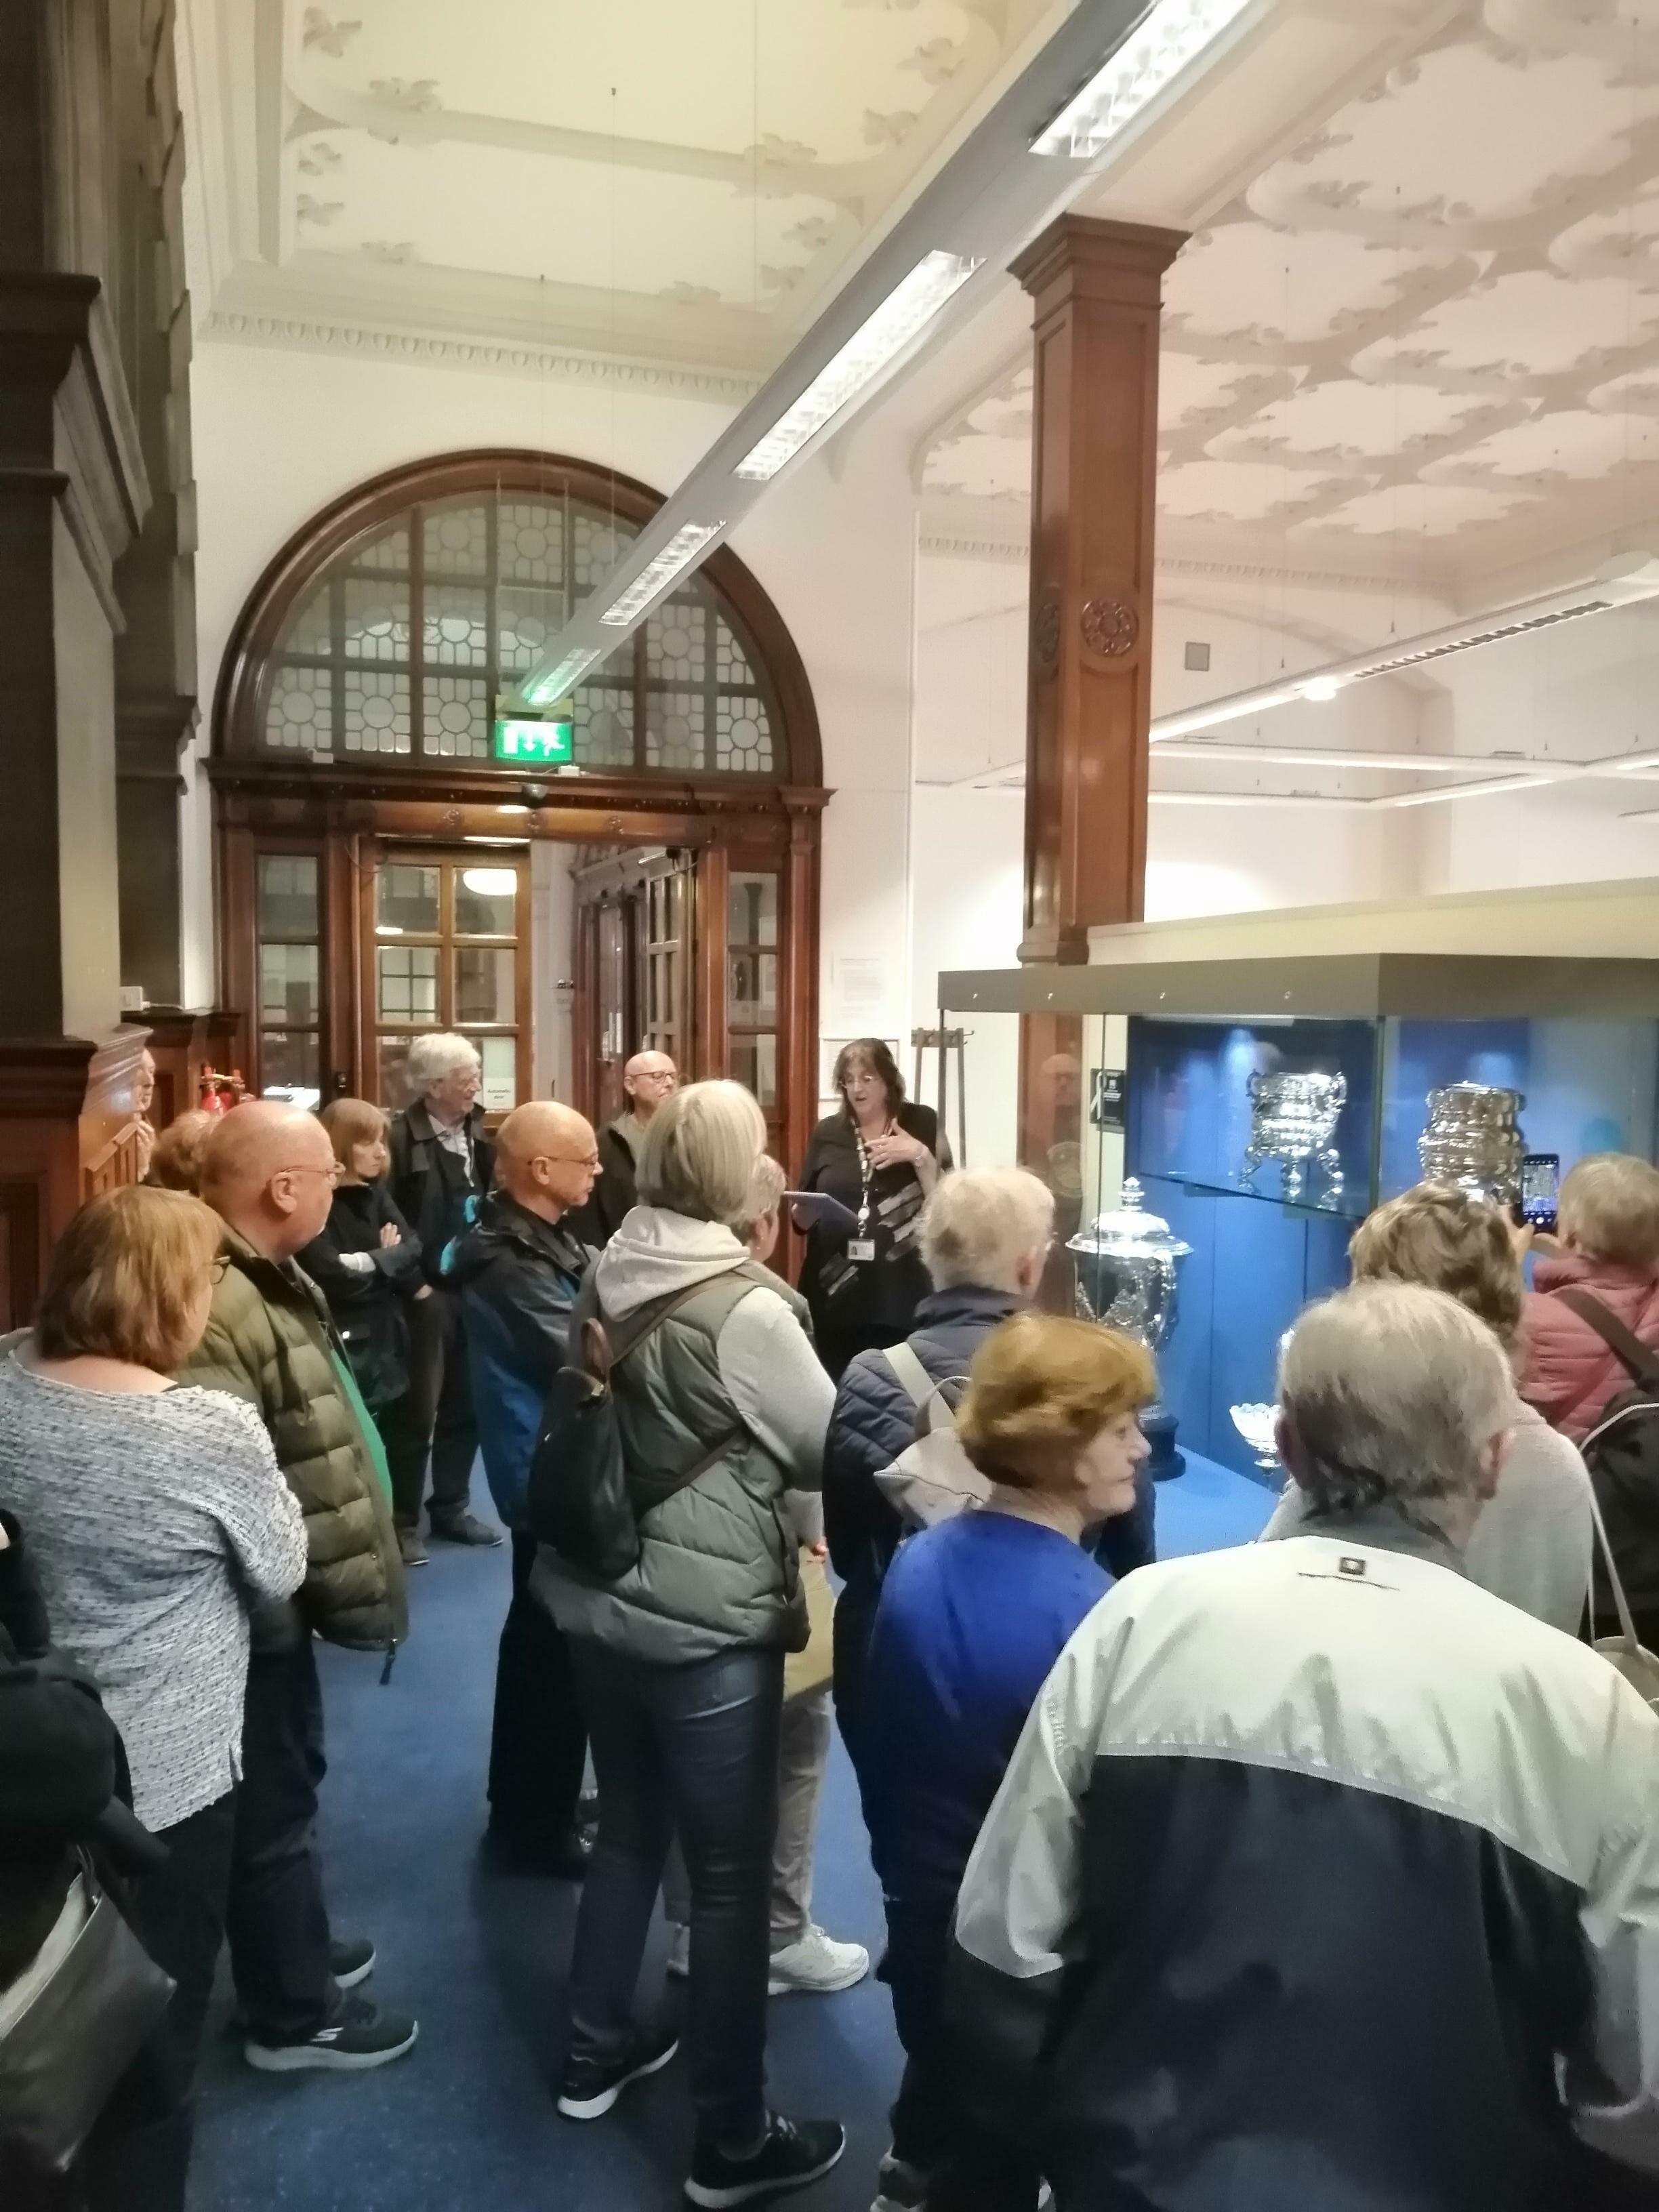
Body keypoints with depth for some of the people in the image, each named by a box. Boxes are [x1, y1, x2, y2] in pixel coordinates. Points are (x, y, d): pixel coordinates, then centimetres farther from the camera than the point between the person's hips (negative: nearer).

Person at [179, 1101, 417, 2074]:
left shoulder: (270, 1280, 4)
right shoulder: (215, 1310, -31)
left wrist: (344, 1566, 16)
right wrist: (286, 1570, -21)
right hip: (253, 1609, -10)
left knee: (290, 1784, 25)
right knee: (274, 1802, 9)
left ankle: (296, 1951, 45)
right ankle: (294, 2015, 28)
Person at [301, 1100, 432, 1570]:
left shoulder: (377, 1194, 8)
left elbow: (414, 1251, -1)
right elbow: (333, 1276, -21)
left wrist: (370, 1262, -18)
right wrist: (390, 1263, -8)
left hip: (389, 1336, 7)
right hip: (345, 1343, -6)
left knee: (405, 1428, 14)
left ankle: (403, 1525, 31)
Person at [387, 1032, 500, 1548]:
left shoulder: (477, 1134, 9)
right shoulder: (401, 1138, -12)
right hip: (426, 1290, -6)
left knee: (466, 1404, 15)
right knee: (419, 1407, 3)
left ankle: (450, 1508, 29)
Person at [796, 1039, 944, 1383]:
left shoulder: (921, 1124, 2)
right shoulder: (827, 1133, 8)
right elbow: (802, 1221, 12)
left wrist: (921, 1156, -17)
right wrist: (803, 1212, -9)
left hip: (901, 1297, -2)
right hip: (835, 1297, 2)